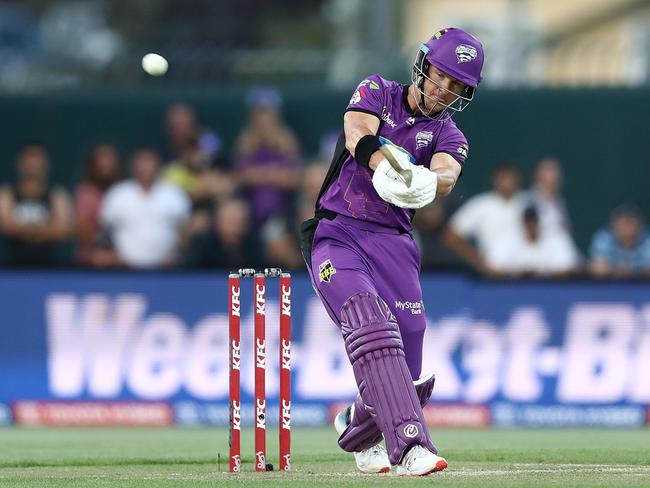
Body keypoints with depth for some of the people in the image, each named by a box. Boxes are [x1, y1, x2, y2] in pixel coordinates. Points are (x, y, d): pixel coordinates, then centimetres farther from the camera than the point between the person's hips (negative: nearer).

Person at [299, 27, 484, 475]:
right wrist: (387, 166, -38)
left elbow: (447, 176, -14)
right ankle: (410, 444, -37)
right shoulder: (377, 93, 7)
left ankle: (358, 426, 29)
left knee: (407, 366, -5)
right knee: (371, 328, -27)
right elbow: (358, 137, -16)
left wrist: (427, 182, -40)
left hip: (392, 242, 3)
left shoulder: (449, 136, 10)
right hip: (335, 233, -3)